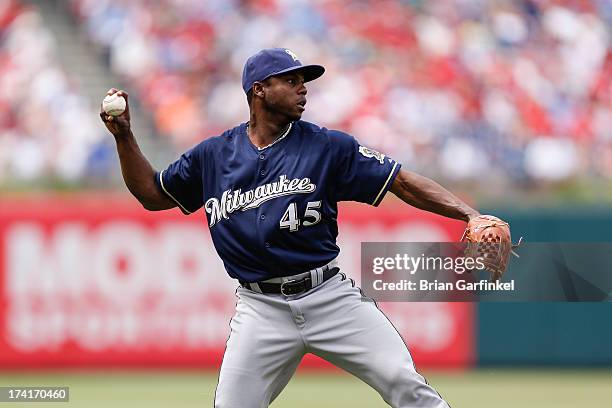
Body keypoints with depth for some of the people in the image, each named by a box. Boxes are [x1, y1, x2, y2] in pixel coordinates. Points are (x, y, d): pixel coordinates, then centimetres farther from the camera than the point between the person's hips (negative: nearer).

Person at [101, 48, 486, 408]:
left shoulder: (328, 146, 1)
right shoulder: (214, 155, 8)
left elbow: (403, 182, -3)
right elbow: (152, 194, 20)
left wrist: (470, 214, -15)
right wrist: (125, 137, 7)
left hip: (330, 296, -1)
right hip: (261, 309, 1)